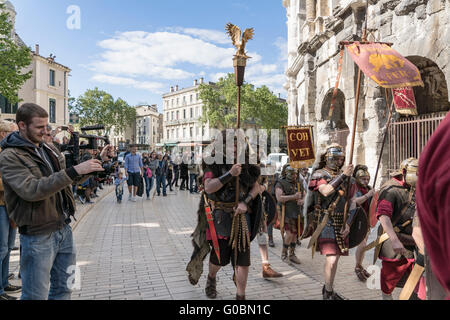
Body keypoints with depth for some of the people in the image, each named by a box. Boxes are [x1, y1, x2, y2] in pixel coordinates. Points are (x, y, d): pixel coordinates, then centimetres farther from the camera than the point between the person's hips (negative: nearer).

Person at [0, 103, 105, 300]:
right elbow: (31, 190, -28)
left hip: (64, 228, 7)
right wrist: (74, 171, -32)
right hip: (38, 236, -7)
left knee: (63, 289, 18)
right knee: (36, 295, 6)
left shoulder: (49, 149, 10)